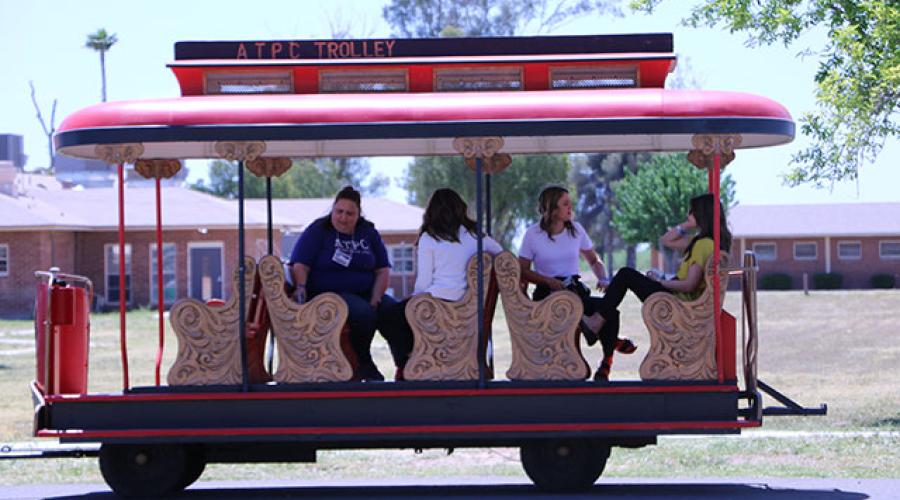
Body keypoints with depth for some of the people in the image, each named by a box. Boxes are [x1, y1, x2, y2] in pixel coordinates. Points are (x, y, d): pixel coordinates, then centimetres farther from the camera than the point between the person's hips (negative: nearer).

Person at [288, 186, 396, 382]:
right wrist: (300, 288, -29)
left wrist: (375, 300, -4)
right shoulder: (317, 231, 1)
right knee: (363, 312, -34)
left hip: (365, 292, 5)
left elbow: (383, 270, 10)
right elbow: (300, 265, -8)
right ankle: (364, 364, -16)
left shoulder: (368, 233, 13)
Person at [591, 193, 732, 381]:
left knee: (626, 275, -5)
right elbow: (666, 240, 20)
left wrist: (661, 281, -12)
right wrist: (686, 226, 7)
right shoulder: (700, 241, 12)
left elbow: (689, 284, -24)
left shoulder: (704, 244, -18)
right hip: (677, 296, 10)